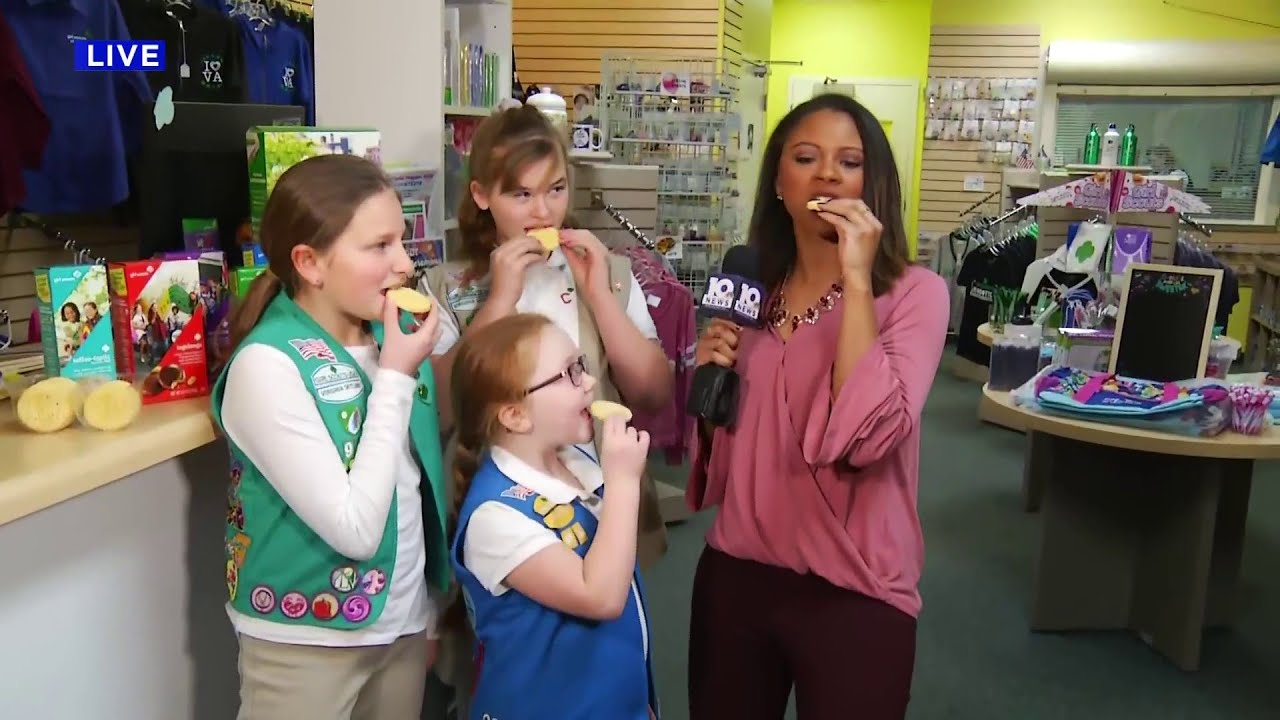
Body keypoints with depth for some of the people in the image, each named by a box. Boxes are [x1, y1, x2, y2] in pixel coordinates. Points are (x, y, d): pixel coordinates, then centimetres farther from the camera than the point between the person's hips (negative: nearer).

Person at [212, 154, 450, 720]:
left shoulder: (394, 335, -1)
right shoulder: (268, 364, -20)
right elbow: (354, 527, -24)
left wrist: (433, 609, 14)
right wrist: (395, 380, -21)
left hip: (403, 622, 6)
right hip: (306, 640, -5)